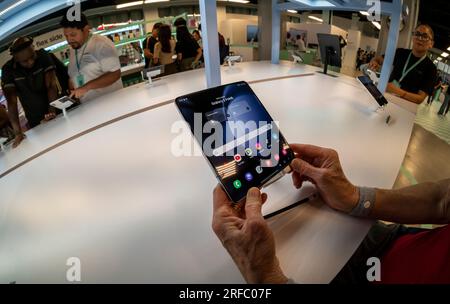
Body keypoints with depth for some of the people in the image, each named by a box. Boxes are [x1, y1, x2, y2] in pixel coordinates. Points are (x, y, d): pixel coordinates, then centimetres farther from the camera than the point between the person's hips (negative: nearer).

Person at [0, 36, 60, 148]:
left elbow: (51, 85, -20)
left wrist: (52, 111, -32)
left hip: (57, 111, 0)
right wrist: (18, 132, -29)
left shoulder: (43, 56, -15)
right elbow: (11, 102, -21)